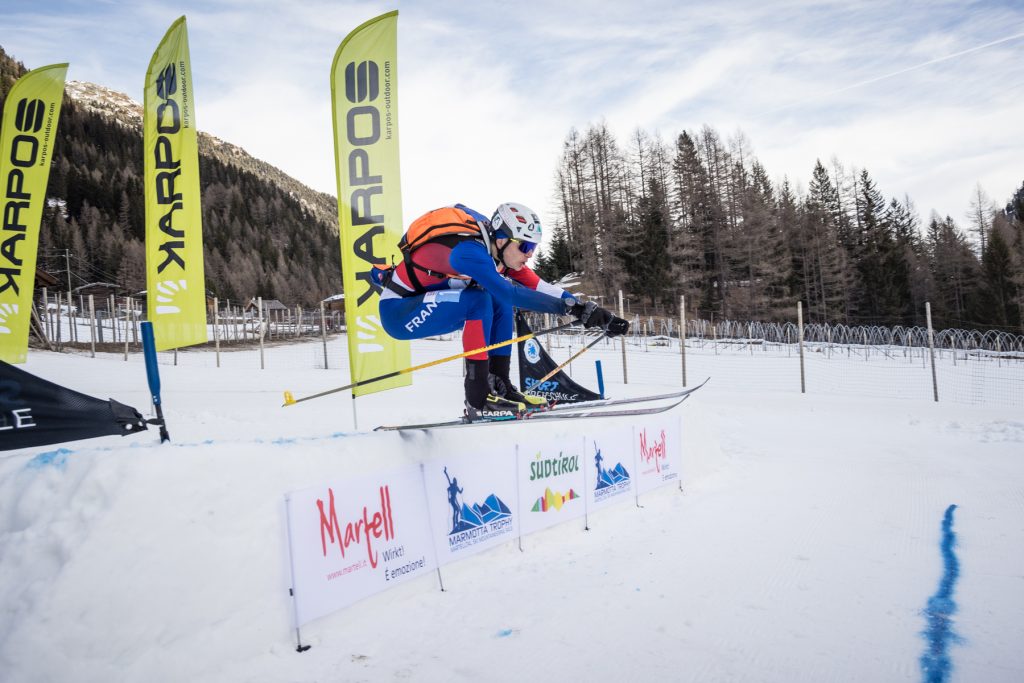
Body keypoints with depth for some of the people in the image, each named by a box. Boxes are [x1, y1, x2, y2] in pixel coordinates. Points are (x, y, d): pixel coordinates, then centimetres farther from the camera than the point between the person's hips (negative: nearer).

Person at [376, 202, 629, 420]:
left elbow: (540, 288, -5)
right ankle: (478, 399, -23)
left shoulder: (498, 251, -2)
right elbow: (511, 292, -39)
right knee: (479, 300, -28)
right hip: (397, 313, -9)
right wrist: (572, 307, -40)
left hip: (425, 302, 9)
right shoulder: (470, 251, -28)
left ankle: (499, 386, 1)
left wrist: (589, 311, -12)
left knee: (500, 301, 0)